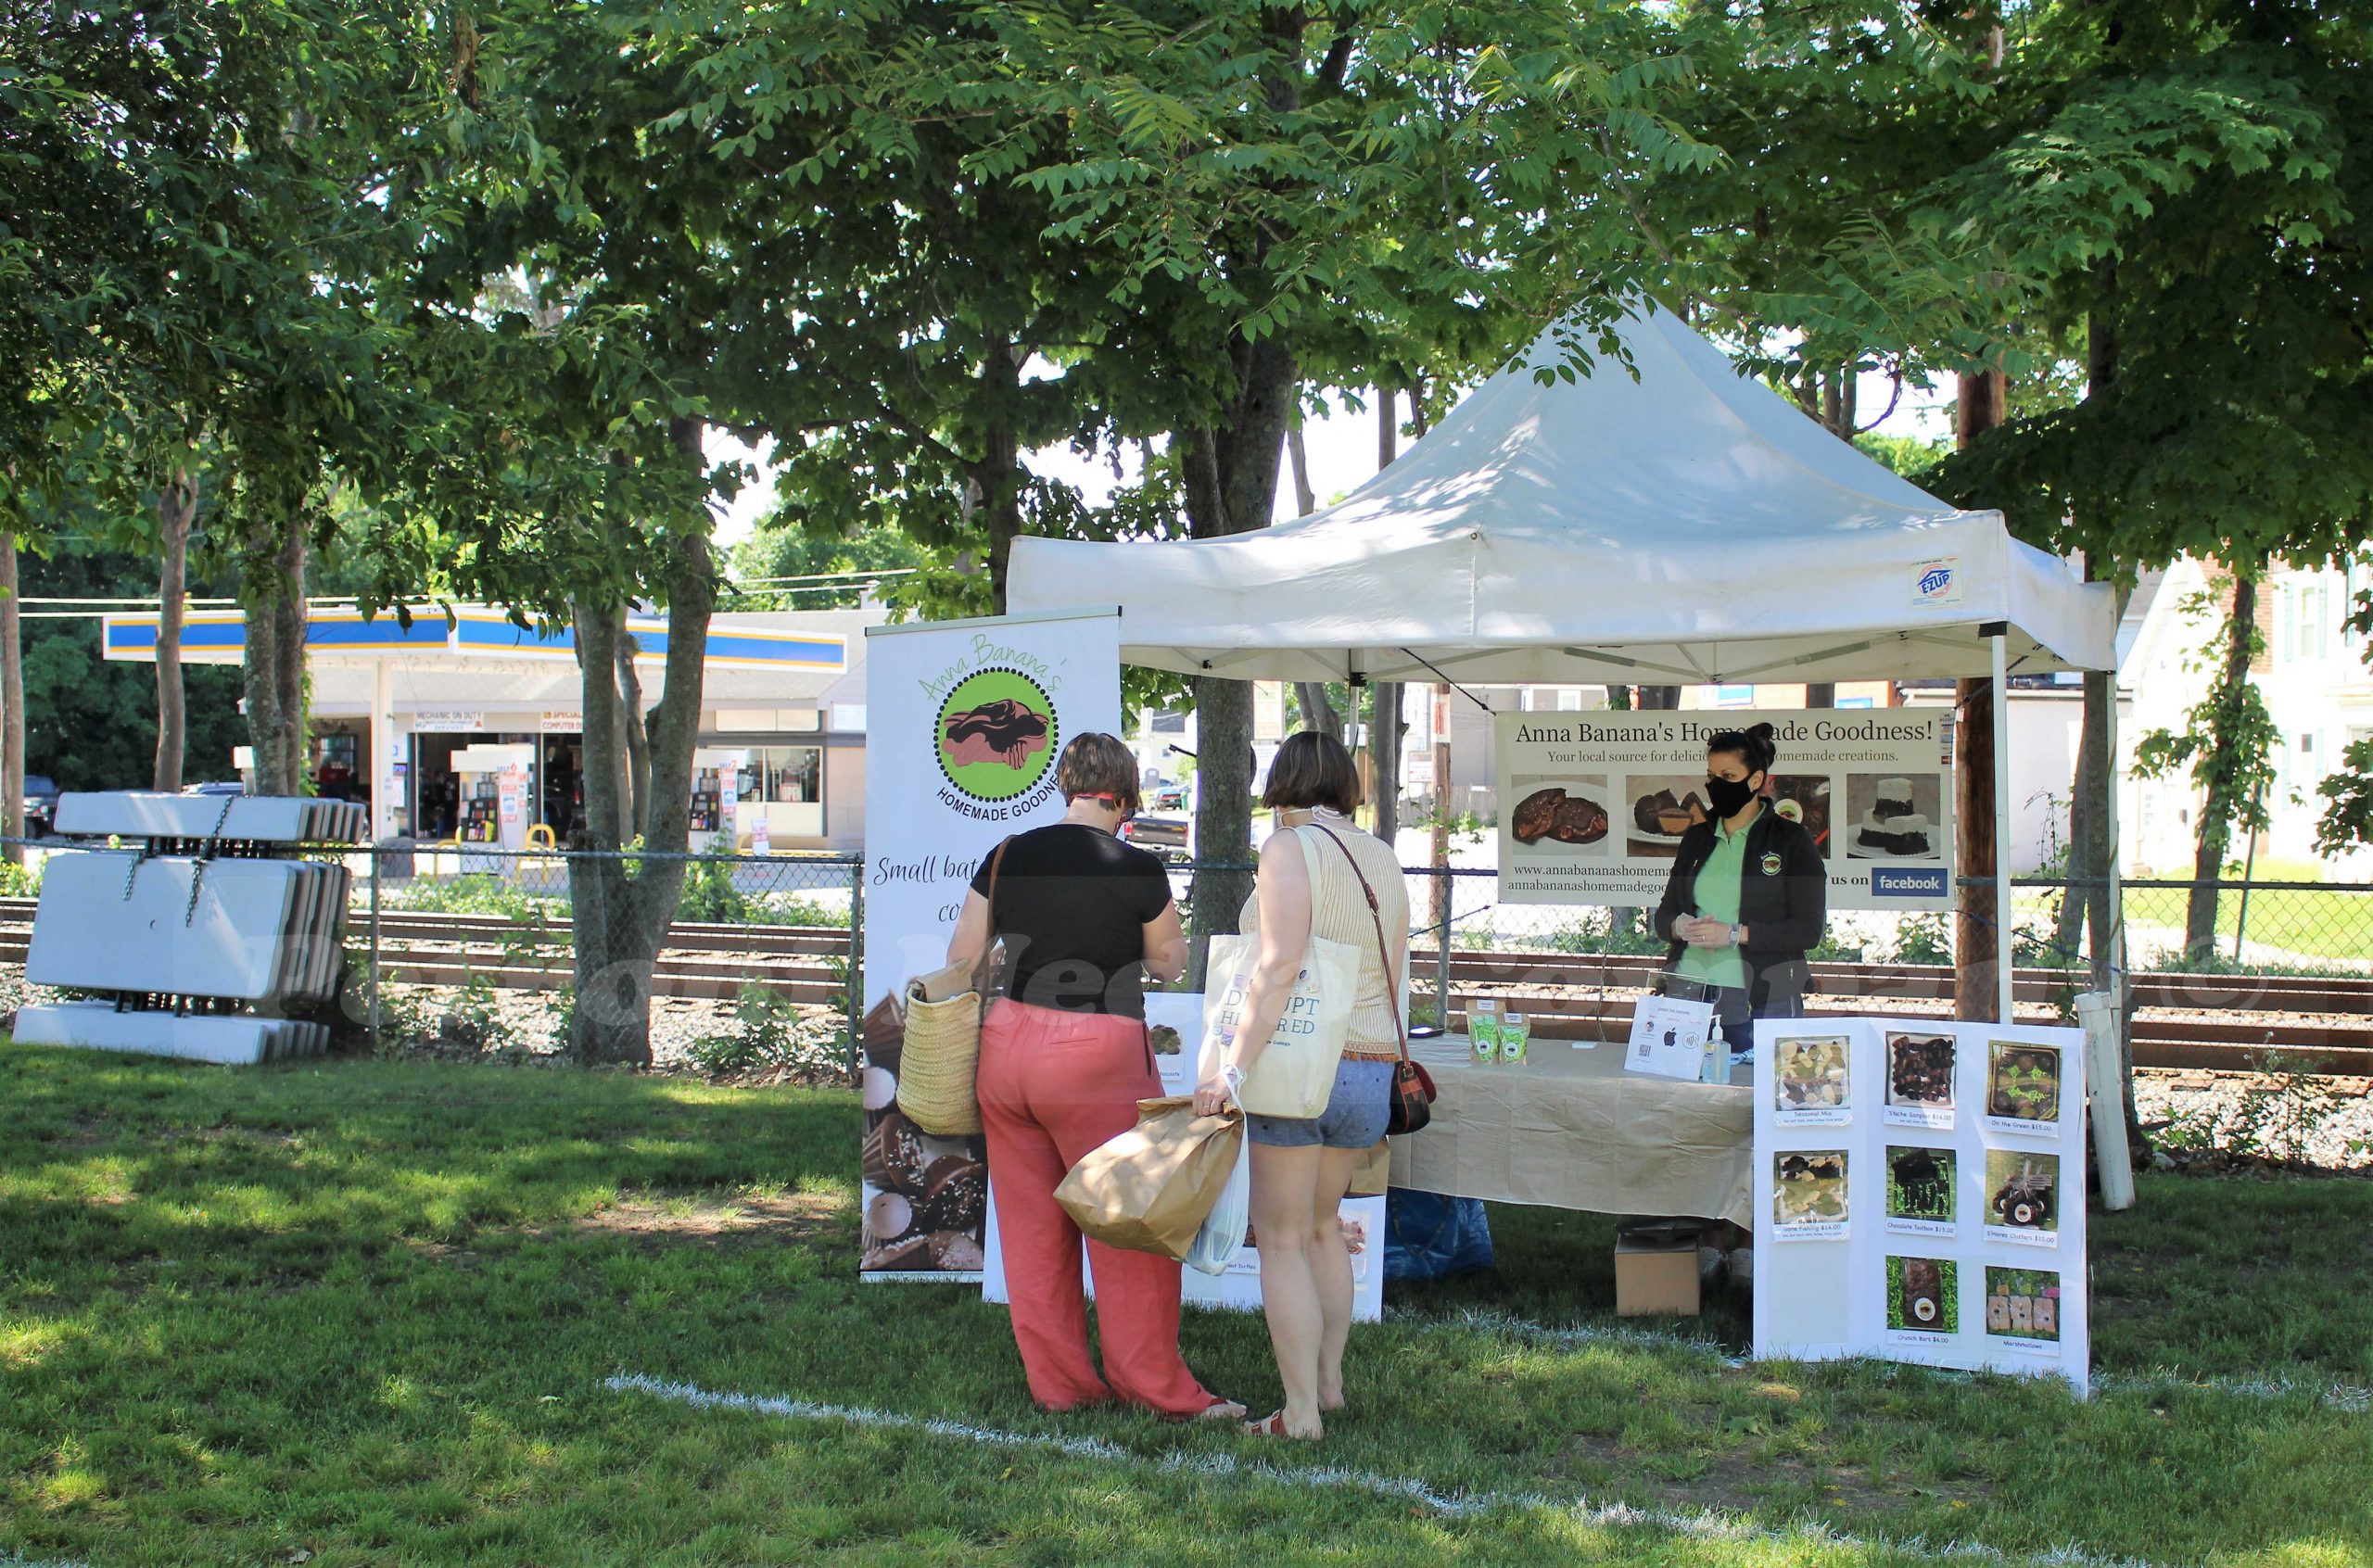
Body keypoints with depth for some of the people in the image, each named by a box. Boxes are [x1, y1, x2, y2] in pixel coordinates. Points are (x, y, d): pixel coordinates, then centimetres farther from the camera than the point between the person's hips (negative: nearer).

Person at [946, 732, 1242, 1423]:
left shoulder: (1008, 858, 2)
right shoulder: (1138, 870, -8)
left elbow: (960, 962, 7)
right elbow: (1170, 962, 6)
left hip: (1007, 1045, 5)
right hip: (1097, 1055, -5)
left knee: (1032, 1222, 12)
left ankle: (1058, 1381, 21)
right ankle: (1159, 1386, 13)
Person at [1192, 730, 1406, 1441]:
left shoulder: (1289, 850, -10)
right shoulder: (1383, 858, 11)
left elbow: (1278, 967, -20)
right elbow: (1391, 980, 12)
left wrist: (1234, 1068, -21)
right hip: (1371, 1067, 7)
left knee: (1283, 1238, 2)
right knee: (1324, 1225, 23)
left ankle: (1301, 1413, 3)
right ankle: (1329, 1380, 29)